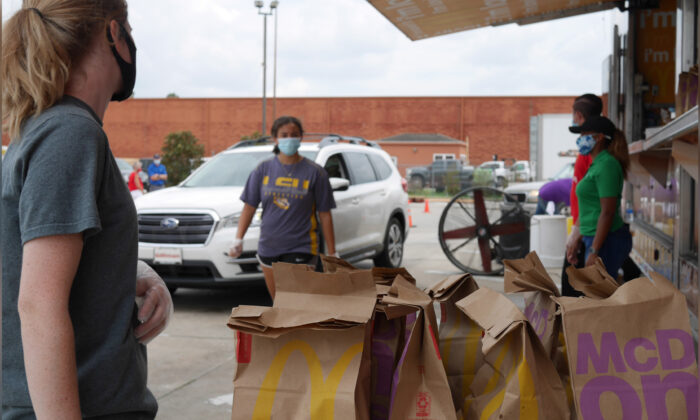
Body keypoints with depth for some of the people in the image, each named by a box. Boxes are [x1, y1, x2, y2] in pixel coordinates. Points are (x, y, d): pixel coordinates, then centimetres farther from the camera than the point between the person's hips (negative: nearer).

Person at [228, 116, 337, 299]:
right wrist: (238, 239, -2)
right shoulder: (263, 170, 4)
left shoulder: (314, 172, -3)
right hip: (268, 248, 4)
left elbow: (325, 215, -2)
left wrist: (332, 254, -3)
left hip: (301, 250, -3)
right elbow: (249, 207, 7)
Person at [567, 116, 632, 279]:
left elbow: (607, 212, -21)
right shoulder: (597, 164, 16)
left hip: (606, 241, -10)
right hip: (596, 239, 10)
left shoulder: (606, 165, -15)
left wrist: (594, 251, -22)